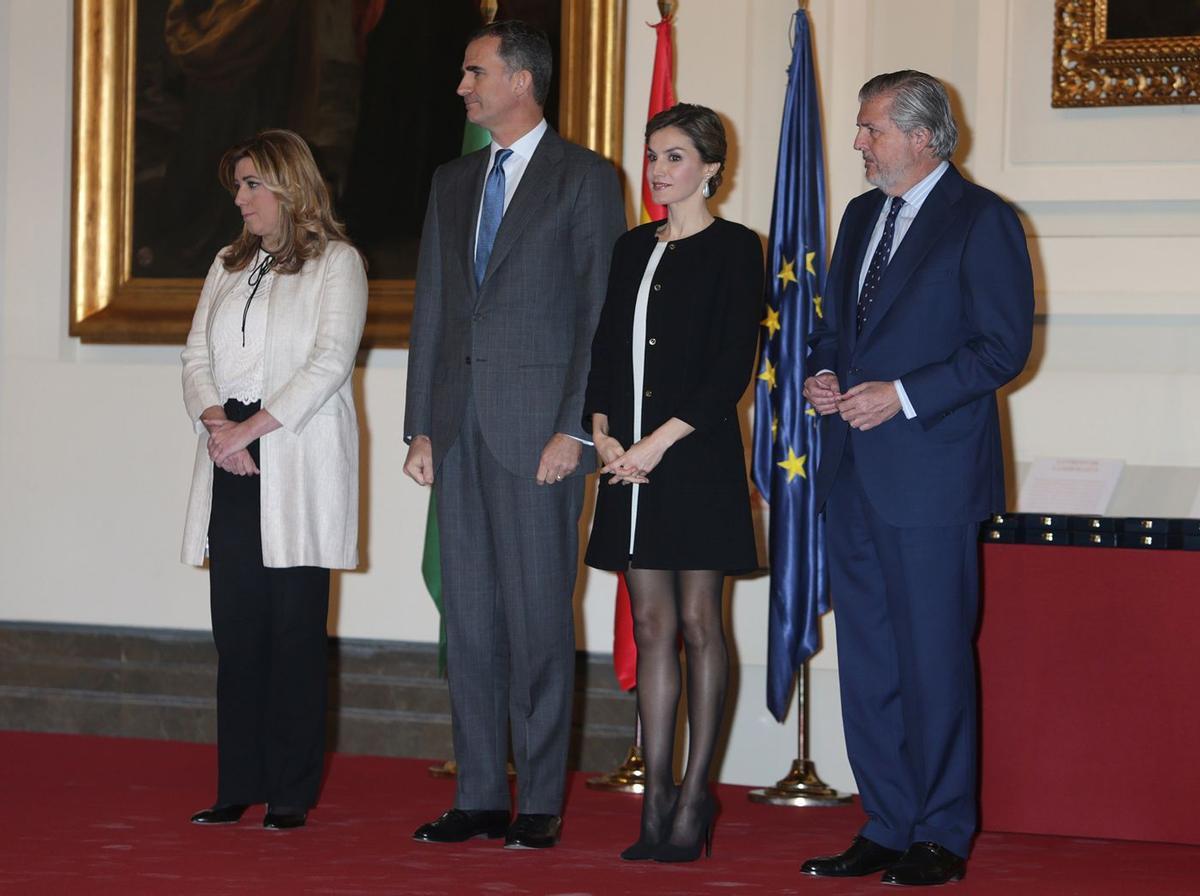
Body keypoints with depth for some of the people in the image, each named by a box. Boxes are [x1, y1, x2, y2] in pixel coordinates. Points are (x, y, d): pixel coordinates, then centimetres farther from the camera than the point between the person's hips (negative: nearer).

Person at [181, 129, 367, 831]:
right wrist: (213, 419, -7)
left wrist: (251, 426, -15)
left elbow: (330, 361, -10)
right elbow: (198, 357, 14)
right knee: (237, 632, 2)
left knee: (296, 632, -4)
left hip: (299, 466, -5)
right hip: (231, 469, 5)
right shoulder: (229, 267, 20)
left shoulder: (336, 262, 1)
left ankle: (293, 792, 0)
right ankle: (239, 786, 7)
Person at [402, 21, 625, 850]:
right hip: (461, 423, 6)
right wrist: (422, 427, 9)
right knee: (469, 612, 7)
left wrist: (574, 429, -13)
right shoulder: (454, 182, 17)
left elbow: (603, 312, -6)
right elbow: (432, 307, 16)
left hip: (539, 423, -6)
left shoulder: (584, 178, -2)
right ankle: (480, 796, 12)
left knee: (539, 613, -3)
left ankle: (541, 802, 3)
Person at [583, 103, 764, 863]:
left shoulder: (734, 250, -3)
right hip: (630, 460, 6)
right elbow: (605, 350, 14)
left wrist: (658, 443, -14)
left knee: (698, 625, -2)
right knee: (652, 626, 5)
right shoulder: (633, 249, 14)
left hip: (697, 457, -6)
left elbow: (732, 368, -10)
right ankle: (657, 799, 7)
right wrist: (603, 432, -3)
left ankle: (694, 799, 3)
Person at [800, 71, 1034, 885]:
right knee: (866, 658, 9)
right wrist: (824, 374, 4)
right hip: (855, 473, 8)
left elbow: (1005, 345, -12)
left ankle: (942, 838, 5)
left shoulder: (981, 221, -7)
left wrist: (902, 396, -17)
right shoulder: (862, 217, 16)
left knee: (935, 657, -3)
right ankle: (886, 827, 17)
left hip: (930, 475, -8)